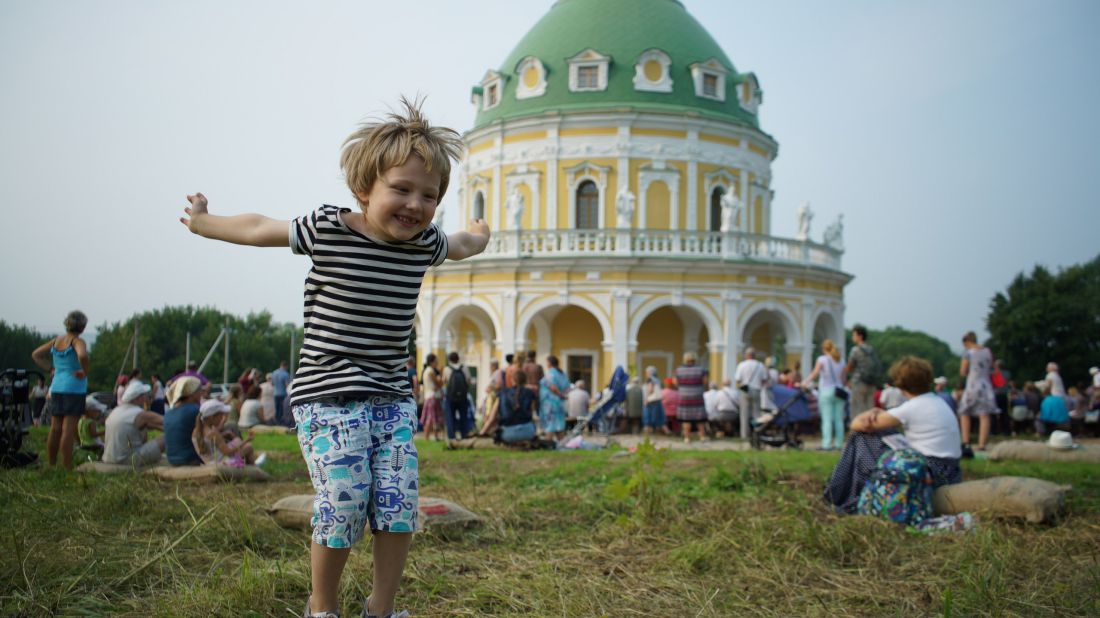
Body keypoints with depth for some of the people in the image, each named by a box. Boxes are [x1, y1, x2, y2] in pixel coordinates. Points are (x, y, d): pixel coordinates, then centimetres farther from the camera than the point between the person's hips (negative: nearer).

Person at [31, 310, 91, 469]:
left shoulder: (56, 340, 12)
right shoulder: (77, 341, -10)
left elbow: (35, 355, 19)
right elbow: (82, 355, -31)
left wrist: (50, 368, 14)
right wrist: (85, 372, -16)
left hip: (56, 387, 7)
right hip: (74, 389, -7)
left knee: (55, 429, 11)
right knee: (69, 430, -8)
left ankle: (51, 465, 17)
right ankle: (67, 468, -9)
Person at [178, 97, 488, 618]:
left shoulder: (424, 243, 4)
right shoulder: (325, 230, -9)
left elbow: (459, 247, 30)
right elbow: (259, 230, 8)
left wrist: (477, 236, 50)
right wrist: (203, 222, 22)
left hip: (392, 400, 4)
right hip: (329, 400, -4)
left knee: (398, 508, 1)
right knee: (343, 511, -5)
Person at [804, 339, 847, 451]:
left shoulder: (822, 359, -3)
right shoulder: (841, 361, 11)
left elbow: (815, 373, -13)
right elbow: (844, 377, 9)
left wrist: (805, 383, -13)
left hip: (826, 391, -4)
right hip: (839, 392, 4)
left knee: (827, 419, -4)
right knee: (839, 419, 7)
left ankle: (826, 444, -7)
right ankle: (839, 443, 8)